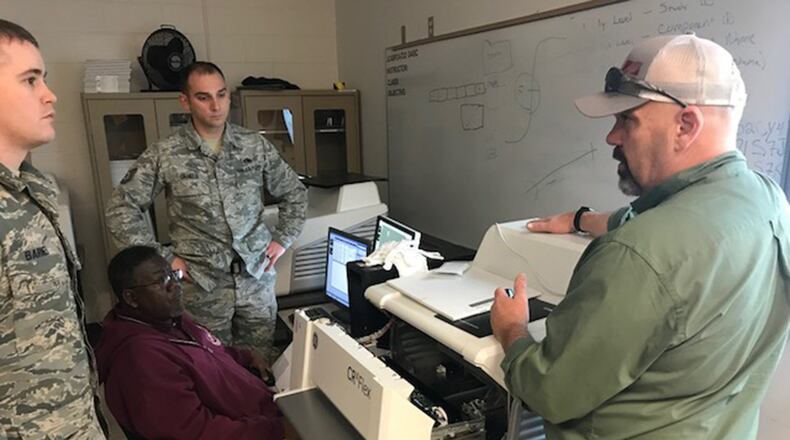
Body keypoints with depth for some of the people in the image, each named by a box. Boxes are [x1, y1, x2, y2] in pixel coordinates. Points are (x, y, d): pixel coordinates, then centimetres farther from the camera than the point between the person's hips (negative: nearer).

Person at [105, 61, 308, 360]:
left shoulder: (256, 145, 2)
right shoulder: (165, 155, -5)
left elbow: (295, 192, 13)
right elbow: (120, 208, -2)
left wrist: (283, 239, 5)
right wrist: (162, 257, -6)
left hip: (258, 277, 2)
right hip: (202, 285, -2)